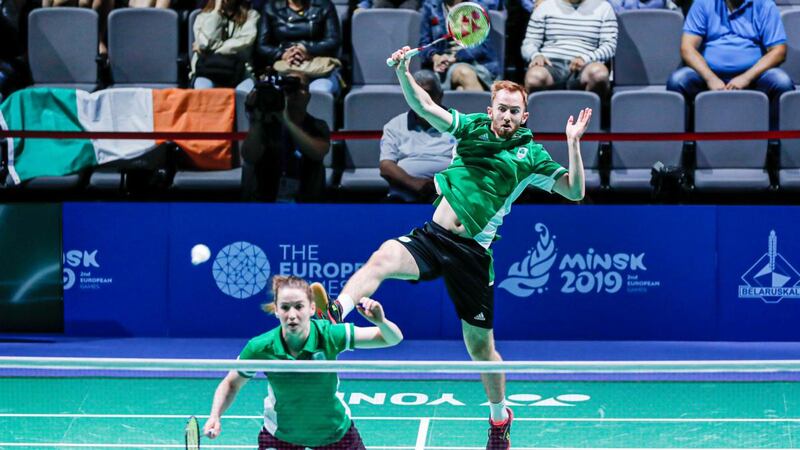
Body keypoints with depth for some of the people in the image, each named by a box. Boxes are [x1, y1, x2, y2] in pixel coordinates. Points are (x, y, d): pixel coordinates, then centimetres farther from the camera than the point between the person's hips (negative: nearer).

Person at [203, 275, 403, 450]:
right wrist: (215, 416, -23)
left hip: (334, 430, 1)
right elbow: (231, 384, -6)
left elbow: (393, 338, -26)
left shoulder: (329, 335, -28)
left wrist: (381, 322, -47)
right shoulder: (260, 348, -25)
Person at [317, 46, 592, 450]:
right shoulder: (472, 128, 10)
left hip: (472, 252, -1)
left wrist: (573, 144, -12)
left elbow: (575, 191, 0)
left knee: (480, 346, 7)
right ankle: (331, 317, -54)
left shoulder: (531, 155, 5)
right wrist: (403, 72, -18)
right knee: (383, 257, -32)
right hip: (432, 236, 1)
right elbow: (423, 106, 0)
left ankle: (500, 418, 30)